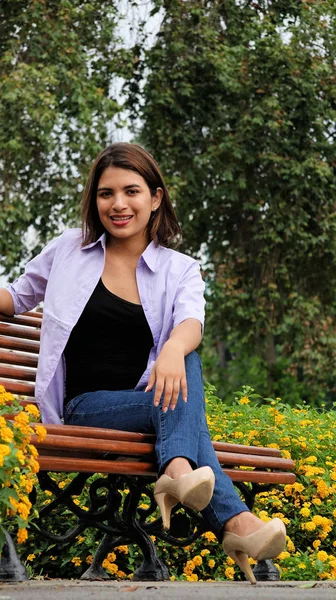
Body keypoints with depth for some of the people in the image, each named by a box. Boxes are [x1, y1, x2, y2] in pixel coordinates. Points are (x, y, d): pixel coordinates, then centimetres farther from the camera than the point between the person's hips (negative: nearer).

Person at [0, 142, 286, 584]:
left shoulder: (180, 270, 7)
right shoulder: (71, 250, 9)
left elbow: (192, 324, -15)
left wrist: (173, 349, -40)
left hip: (146, 398, 1)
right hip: (86, 405, -1)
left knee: (187, 364, -34)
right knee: (184, 403, -31)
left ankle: (178, 470, -56)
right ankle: (232, 520, -48)